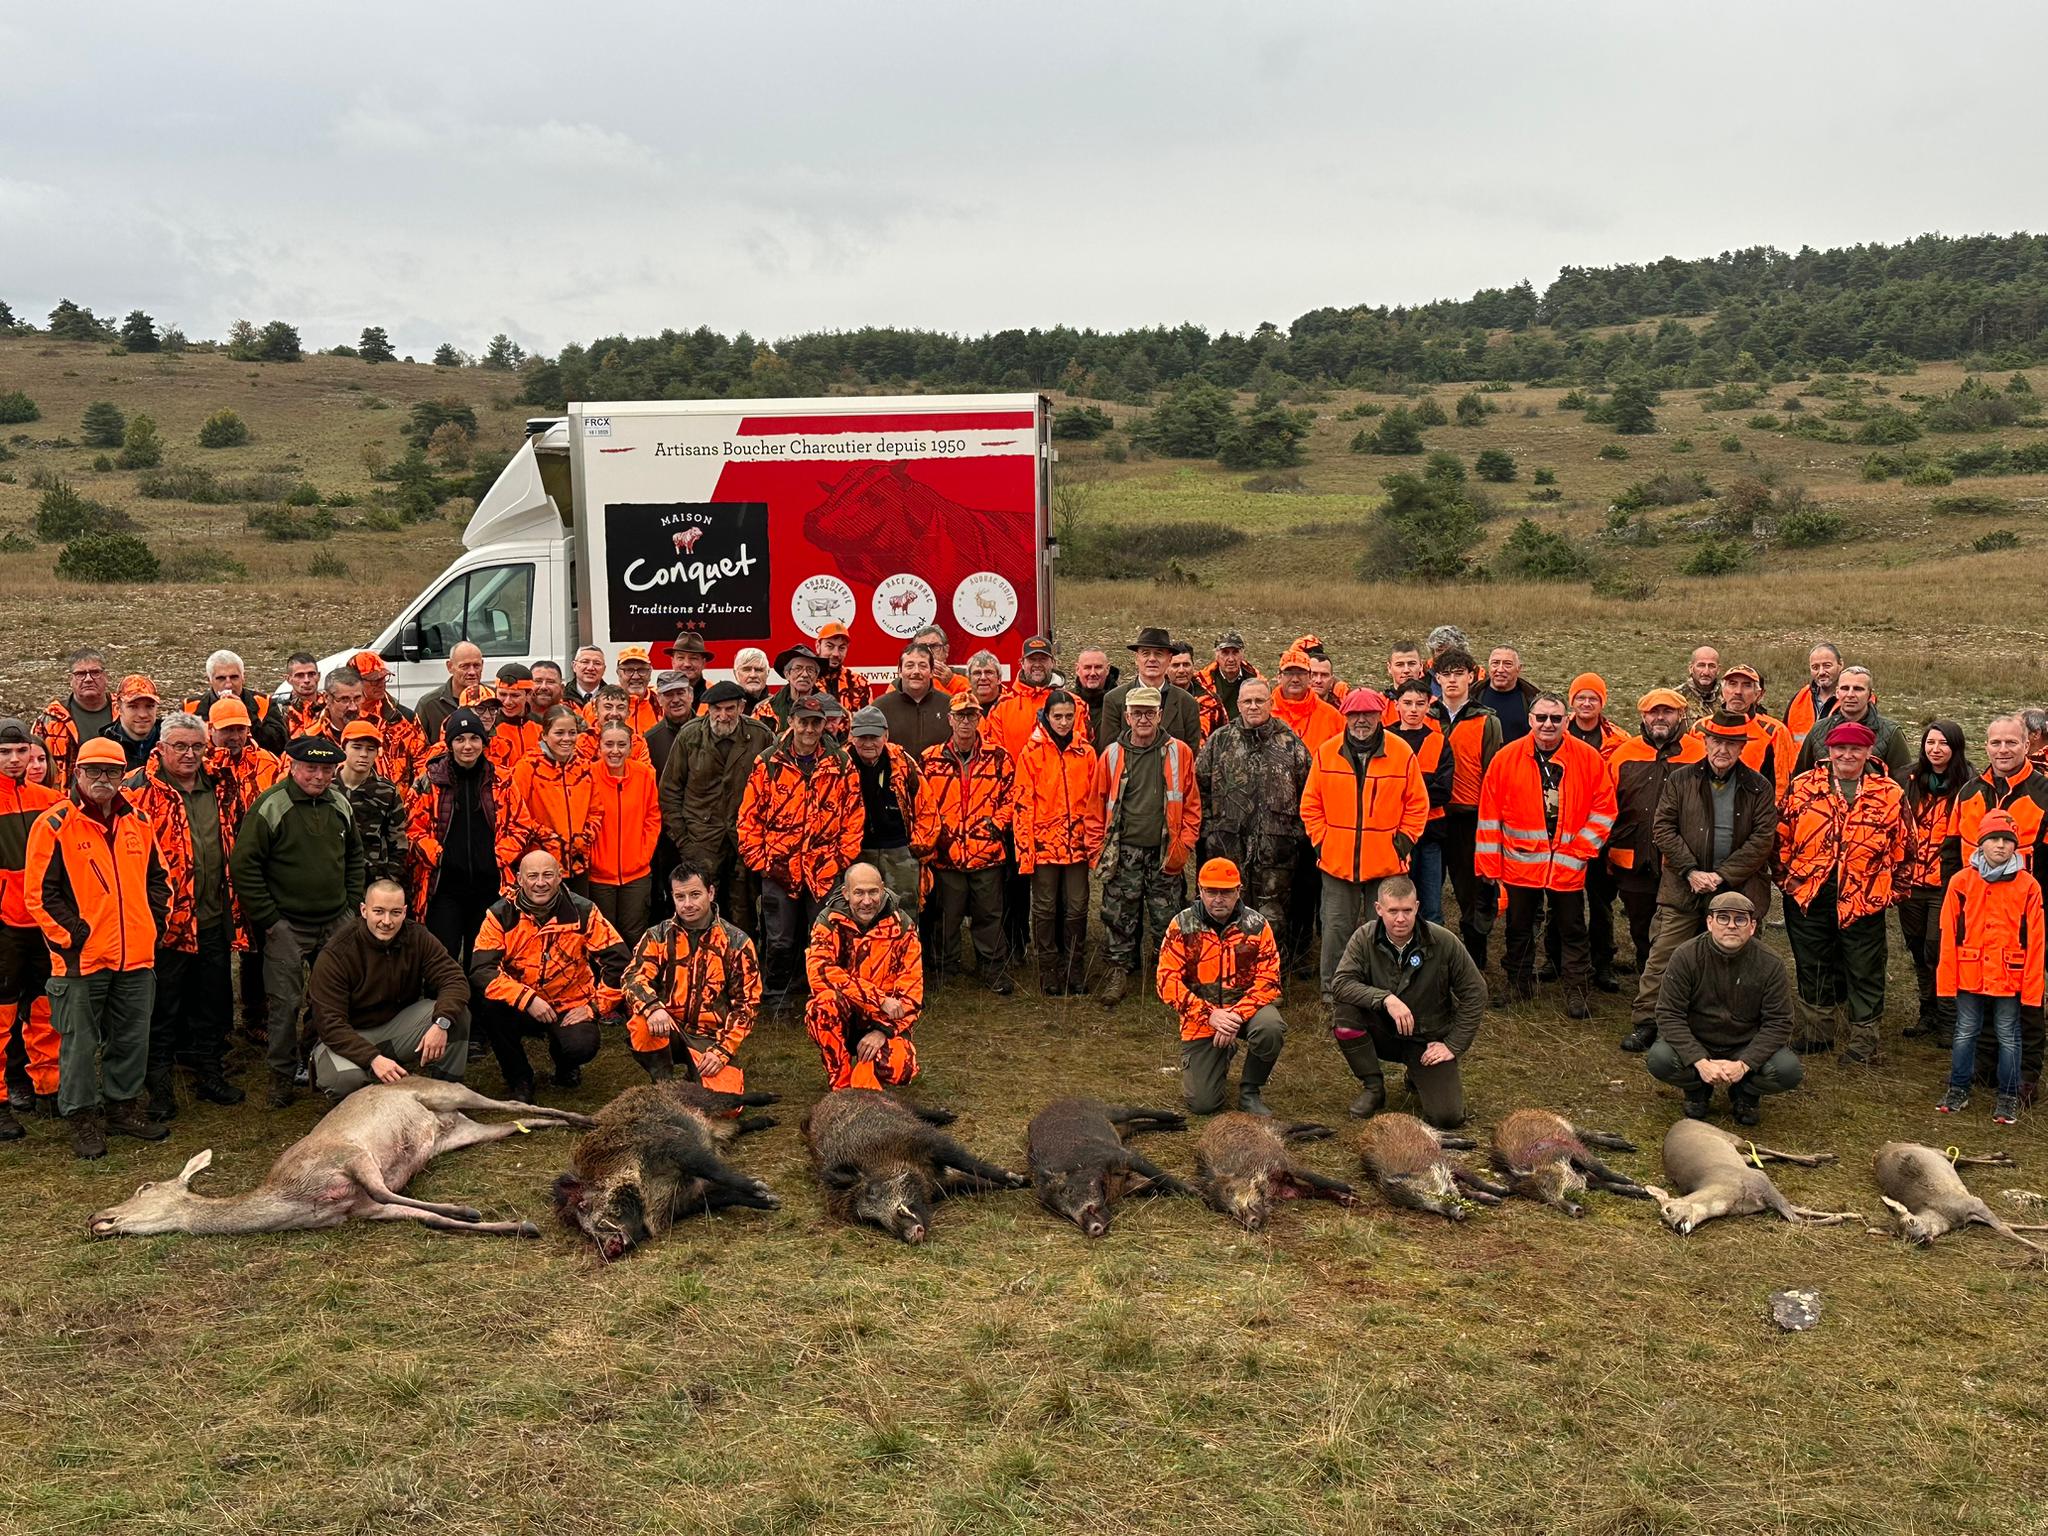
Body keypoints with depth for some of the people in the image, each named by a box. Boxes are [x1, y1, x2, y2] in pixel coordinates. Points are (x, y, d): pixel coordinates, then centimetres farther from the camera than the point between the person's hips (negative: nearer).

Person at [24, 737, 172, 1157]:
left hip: (136, 955, 5)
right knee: (80, 1043, 4)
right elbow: (39, 891, -9)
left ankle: (124, 1106, 27)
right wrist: (71, 935, -13)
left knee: (132, 1038, 14)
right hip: (82, 957, -5)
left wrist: (153, 922, 8)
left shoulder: (138, 822, 10)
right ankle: (83, 1118, 15)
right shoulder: (54, 824, -7)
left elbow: (157, 878, 19)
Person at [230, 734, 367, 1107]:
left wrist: (353, 904, 11)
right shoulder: (270, 806, -13)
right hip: (287, 926, -5)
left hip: (337, 923, 5)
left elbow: (354, 855, 20)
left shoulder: (340, 804, 6)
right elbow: (243, 865, -12)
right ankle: (282, 1075, 16)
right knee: (284, 1004, 1)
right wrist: (267, 918, -11)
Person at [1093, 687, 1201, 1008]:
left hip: (1165, 856, -1)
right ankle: (1119, 973, 18)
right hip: (1123, 853, 1)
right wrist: (1098, 849, 3)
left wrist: (1184, 844, -5)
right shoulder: (1112, 755, 4)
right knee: (1120, 917, 5)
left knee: (1167, 920, 4)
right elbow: (1098, 806, 8)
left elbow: (1192, 804, 3)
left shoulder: (1179, 753, 1)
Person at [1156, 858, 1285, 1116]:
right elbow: (1167, 981, -12)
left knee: (1270, 1029, -36)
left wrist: (1237, 1015, -25)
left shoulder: (1256, 925, -6)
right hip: (1201, 1015, 0)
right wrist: (1210, 1015, -22)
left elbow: (1268, 979, -10)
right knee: (1201, 1103, -8)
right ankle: (1224, 1053, 28)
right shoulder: (1182, 925, -7)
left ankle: (1250, 1090, -5)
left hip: (1246, 1006, 0)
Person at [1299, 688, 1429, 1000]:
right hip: (1337, 860, 1)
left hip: (1386, 862, -1)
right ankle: (1332, 989, 19)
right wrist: (1320, 841, 0)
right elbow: (1310, 805, 6)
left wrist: (1403, 841, -3)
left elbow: (1417, 804, 2)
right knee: (1337, 927, 7)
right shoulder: (1327, 753, 0)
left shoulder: (1401, 753, -4)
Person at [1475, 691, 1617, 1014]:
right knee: (1519, 926, 15)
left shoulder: (1588, 758, -3)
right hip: (1520, 862, 1)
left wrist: (1580, 849, -7)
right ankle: (1518, 983, 32)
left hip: (1567, 865, -1)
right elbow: (1489, 813, -2)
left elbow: (1604, 808, 1)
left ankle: (1577, 992, 16)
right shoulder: (1507, 758, -4)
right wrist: (1488, 862, -3)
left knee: (1572, 929, 6)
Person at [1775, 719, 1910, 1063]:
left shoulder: (1890, 794, 0)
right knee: (1812, 966, 13)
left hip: (1863, 900, -1)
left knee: (1864, 971, 6)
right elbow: (1781, 835, 6)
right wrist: (1785, 876, 3)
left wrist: (1894, 890, 3)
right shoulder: (1803, 786, 1)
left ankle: (1866, 1041, 17)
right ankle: (1815, 1033, 27)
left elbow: (1902, 847, 5)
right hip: (1808, 895, 1)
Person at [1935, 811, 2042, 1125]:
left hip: (2010, 977, -1)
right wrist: (1947, 980, -2)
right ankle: (1958, 1090, 25)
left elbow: (2034, 940, -3)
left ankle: (2008, 1097, 21)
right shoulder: (1962, 882, -2)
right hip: (1969, 976, 1)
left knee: (2008, 1037, 9)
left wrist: (2031, 986, -5)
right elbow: (1949, 935, -1)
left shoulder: (2028, 886, -4)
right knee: (1965, 1033, 12)